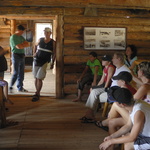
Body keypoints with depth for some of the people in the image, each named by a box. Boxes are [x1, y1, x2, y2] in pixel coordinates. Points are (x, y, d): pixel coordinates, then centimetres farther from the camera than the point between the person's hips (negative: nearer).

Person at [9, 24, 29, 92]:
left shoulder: (21, 37, 16)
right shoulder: (13, 37, -9)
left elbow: (27, 44, 5)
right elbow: (18, 47, -18)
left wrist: (21, 45, -11)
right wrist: (24, 44, -1)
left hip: (22, 56, 8)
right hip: (16, 55, -8)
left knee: (21, 73, 8)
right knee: (15, 73, -5)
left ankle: (20, 87, 14)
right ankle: (10, 86, 10)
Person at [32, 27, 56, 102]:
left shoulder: (53, 42, -1)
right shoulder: (40, 40, 7)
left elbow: (54, 53, 0)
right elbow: (36, 46, 27)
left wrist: (52, 63, -6)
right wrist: (34, 53, 11)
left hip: (44, 62, -4)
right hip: (36, 60, 4)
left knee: (39, 78, -10)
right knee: (36, 78, 7)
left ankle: (37, 95, -4)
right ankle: (38, 93, 18)